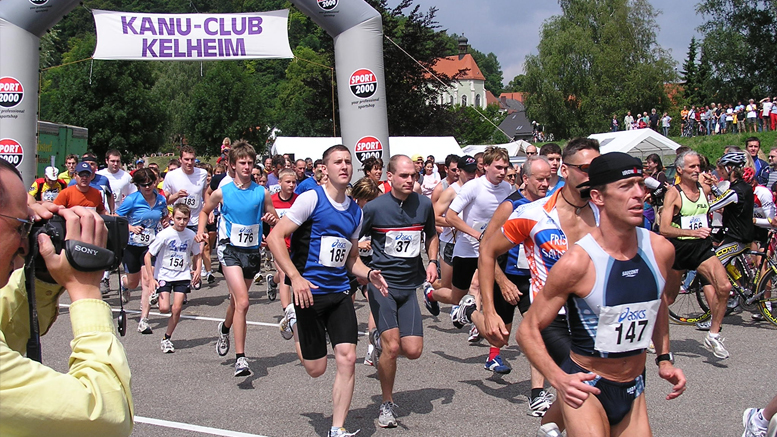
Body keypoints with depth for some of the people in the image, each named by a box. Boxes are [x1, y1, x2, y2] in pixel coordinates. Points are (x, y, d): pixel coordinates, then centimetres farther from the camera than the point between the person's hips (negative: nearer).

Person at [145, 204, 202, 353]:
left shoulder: (191, 235, -5)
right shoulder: (164, 235, -15)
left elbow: (196, 255, 13)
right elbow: (148, 256, -9)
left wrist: (197, 270, -6)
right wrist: (151, 278, -15)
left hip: (182, 276, 2)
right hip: (164, 275, -2)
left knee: (177, 309, -7)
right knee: (164, 308, -14)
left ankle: (166, 338, 13)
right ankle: (156, 296, 22)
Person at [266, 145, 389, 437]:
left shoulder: (355, 211, 12)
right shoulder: (312, 198, -8)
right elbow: (275, 237, -11)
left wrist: (368, 274, 1)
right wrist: (295, 277, -20)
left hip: (340, 293, 5)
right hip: (310, 292, -5)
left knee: (347, 358, -9)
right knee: (316, 369, 4)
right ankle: (295, 325, 37)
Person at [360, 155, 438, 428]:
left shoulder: (424, 204, 2)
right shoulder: (375, 208, -9)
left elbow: (431, 235, 20)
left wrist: (432, 261, 5)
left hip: (409, 285, 4)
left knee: (413, 351, -3)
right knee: (392, 346, -16)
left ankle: (379, 340, 31)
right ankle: (387, 404, 6)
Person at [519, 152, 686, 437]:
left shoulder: (661, 249, -4)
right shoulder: (578, 261, -21)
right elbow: (528, 330, -15)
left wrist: (664, 358, 12)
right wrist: (558, 379, -29)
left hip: (634, 390, 6)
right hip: (585, 387, -5)